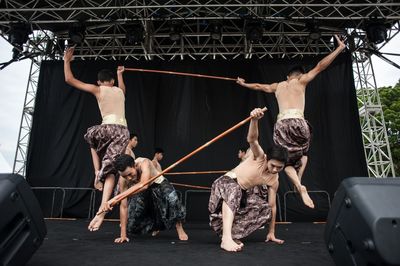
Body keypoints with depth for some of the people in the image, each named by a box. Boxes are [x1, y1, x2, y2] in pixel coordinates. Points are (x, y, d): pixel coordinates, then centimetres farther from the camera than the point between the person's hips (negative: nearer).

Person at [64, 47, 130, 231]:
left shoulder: (98, 89, 11)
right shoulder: (120, 91, 25)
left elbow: (69, 79, 13)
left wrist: (66, 61, 25)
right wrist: (120, 74, 65)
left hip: (109, 128, -3)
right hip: (124, 131, 4)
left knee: (92, 141, 34)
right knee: (110, 170, 0)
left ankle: (97, 173, 15)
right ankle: (102, 210, -13)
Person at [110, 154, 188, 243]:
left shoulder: (144, 163, -38)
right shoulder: (122, 180, -26)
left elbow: (144, 185, -54)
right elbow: (123, 206, -22)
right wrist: (123, 235, -23)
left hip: (158, 185, -3)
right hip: (140, 192, 4)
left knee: (171, 198, -35)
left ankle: (179, 229, -14)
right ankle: (155, 225, 24)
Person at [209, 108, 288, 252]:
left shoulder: (274, 180, -4)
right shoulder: (260, 157, -16)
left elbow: (272, 206, 1)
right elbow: (252, 139, -37)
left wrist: (271, 232, 4)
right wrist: (254, 120, -57)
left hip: (244, 193, 6)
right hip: (226, 183, -6)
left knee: (266, 209, -13)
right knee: (234, 190, -42)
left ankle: (234, 234, -12)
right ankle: (226, 238, -54)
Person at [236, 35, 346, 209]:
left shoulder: (277, 86, 26)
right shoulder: (301, 81, 15)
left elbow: (258, 86, 38)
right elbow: (320, 66, 12)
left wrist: (244, 84, 55)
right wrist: (340, 48, 20)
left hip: (281, 124, 2)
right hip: (297, 122, -2)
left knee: (287, 160, 9)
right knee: (303, 153, 25)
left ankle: (299, 187, -16)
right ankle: (299, 179, 3)